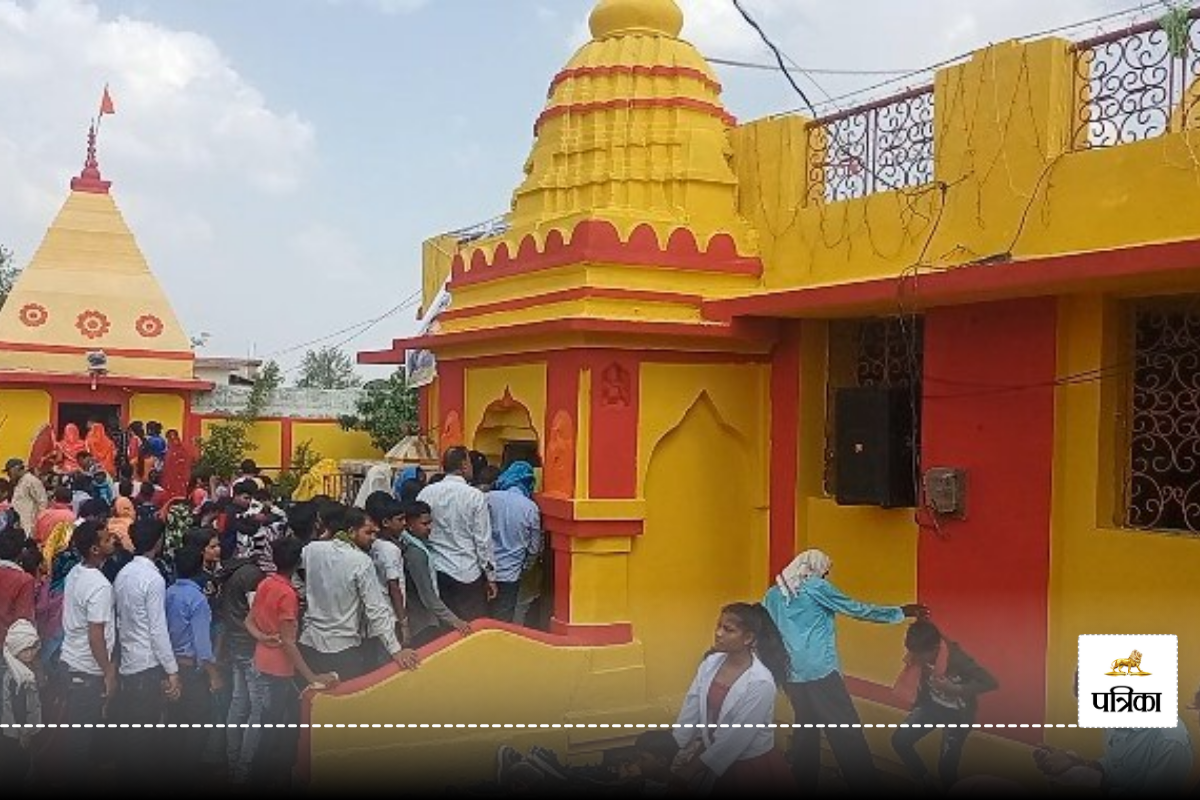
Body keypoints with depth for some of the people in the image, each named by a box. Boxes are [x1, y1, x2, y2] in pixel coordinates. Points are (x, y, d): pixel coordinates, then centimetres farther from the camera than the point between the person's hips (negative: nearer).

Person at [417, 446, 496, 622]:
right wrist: (490, 577, 0)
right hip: (468, 574, -4)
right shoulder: (475, 496, -11)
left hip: (436, 572, 4)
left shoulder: (426, 493, -1)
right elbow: (483, 541, -9)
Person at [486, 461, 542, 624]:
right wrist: (524, 567, 18)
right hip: (510, 573, -1)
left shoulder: (490, 498, -7)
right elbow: (534, 548, 1)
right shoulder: (531, 508, -7)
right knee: (503, 620, 9)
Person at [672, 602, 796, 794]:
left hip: (754, 767, -5)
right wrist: (676, 751, -12)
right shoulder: (711, 662, -6)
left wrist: (695, 767, -15)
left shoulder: (760, 683, -24)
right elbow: (690, 708, -6)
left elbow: (737, 737, -21)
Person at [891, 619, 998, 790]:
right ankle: (928, 785, 13)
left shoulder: (957, 659, -33)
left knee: (946, 765, -4)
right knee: (900, 740, -6)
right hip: (932, 704, 5)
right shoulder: (919, 655, -19)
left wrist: (955, 689, -37)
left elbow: (991, 683, -32)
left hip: (957, 712, -5)